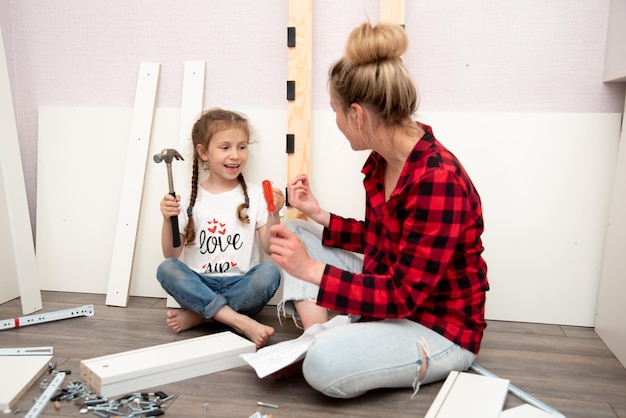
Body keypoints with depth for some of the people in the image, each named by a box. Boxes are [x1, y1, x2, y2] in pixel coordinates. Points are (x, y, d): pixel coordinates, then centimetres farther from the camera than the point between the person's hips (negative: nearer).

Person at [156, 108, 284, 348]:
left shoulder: (255, 195, 3)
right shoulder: (191, 199, 4)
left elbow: (270, 248, -1)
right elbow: (171, 255, 4)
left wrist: (274, 214, -16)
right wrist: (168, 220, -12)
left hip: (241, 286, 0)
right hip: (201, 285, 1)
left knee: (270, 272, -28)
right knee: (166, 269, -25)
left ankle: (199, 315, -19)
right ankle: (241, 322, -30)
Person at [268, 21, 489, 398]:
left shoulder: (438, 180, -30)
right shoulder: (381, 162, -3)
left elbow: (403, 295, -28)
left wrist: (311, 270, -31)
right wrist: (318, 214, 5)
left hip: (440, 327, -9)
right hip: (388, 292, 9)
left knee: (325, 365, -34)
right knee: (298, 235, 4)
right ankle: (315, 336, -9)